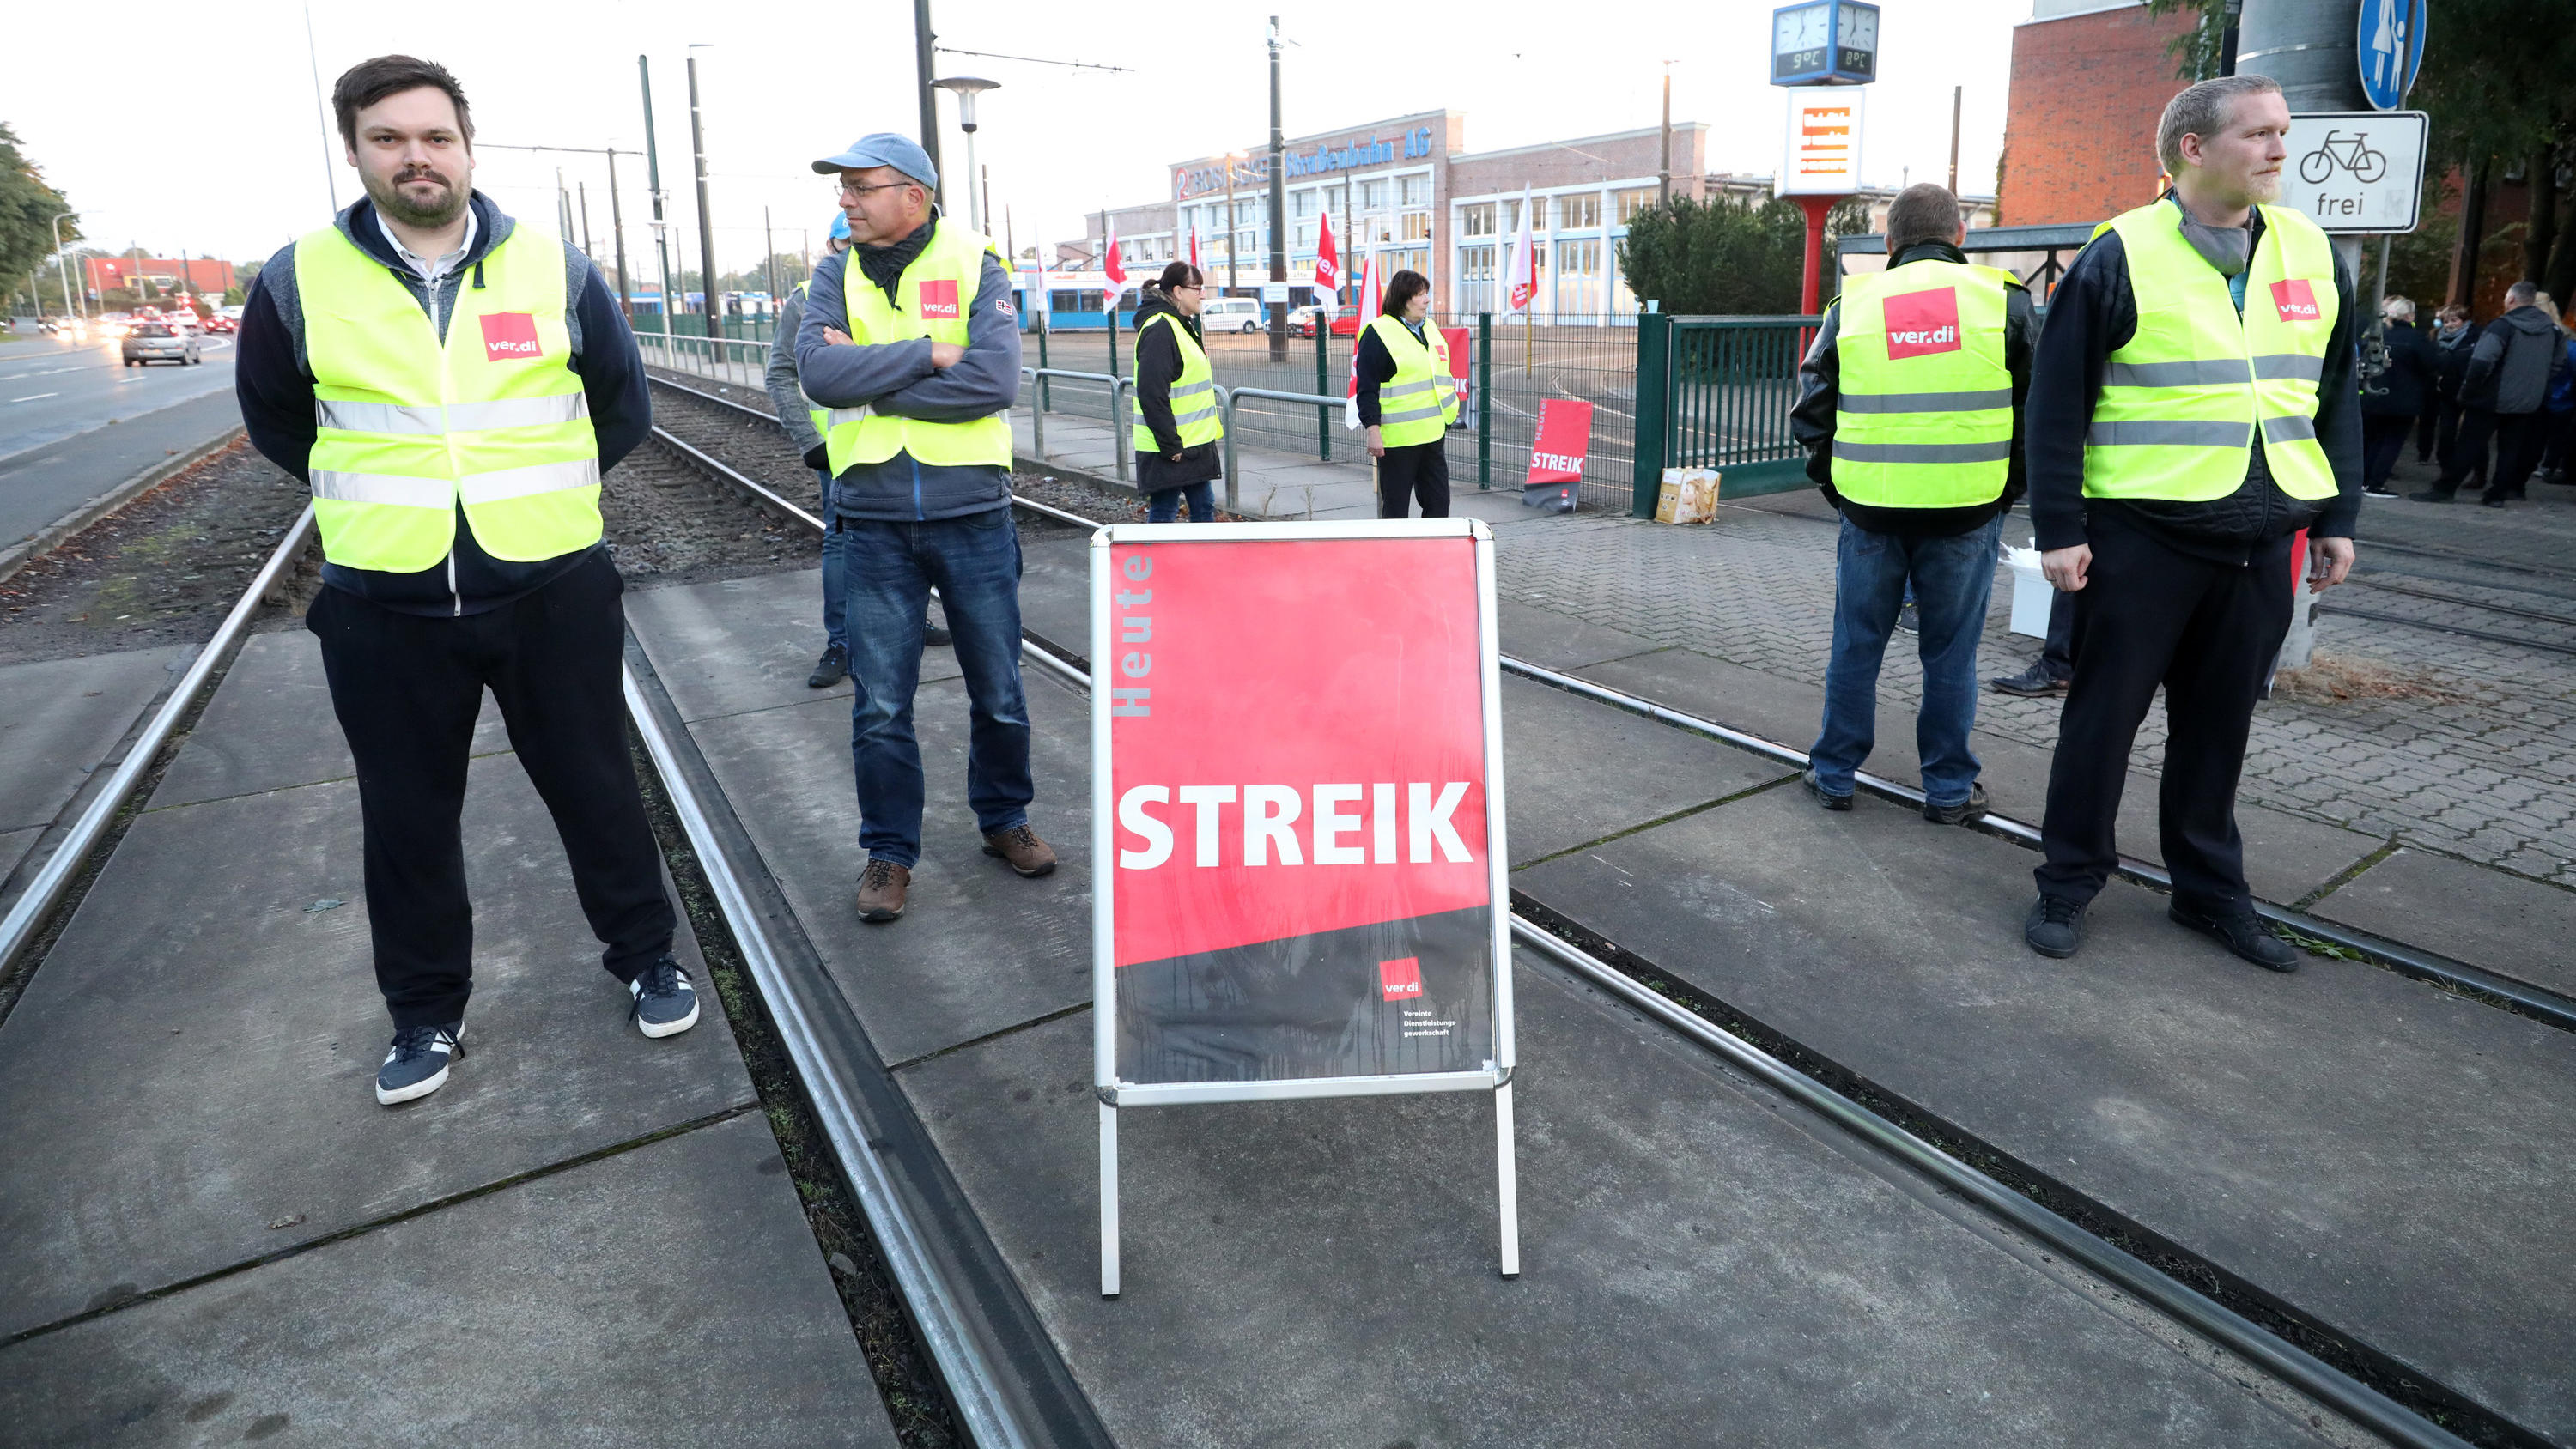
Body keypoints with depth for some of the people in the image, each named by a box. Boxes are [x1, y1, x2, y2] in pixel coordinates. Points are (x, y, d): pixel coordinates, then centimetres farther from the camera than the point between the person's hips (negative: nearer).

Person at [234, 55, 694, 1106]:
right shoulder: (299, 281, -1)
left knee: (594, 788, 10)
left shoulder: (554, 269, -1)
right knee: (407, 820, 12)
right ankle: (425, 1012, 29)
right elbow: (273, 419, 15)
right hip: (386, 609, 1)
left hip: (553, 591, -1)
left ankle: (645, 958, 29)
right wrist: (380, 494, 12)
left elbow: (623, 407, 12)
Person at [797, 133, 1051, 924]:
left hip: (973, 512, -1)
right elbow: (819, 372, -12)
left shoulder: (976, 267, -1)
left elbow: (996, 378, -17)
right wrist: (928, 355, -16)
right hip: (874, 521, 1)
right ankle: (889, 851, 21)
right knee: (881, 704, 5)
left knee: (998, 690, 11)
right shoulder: (836, 274, 6)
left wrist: (871, 379, -13)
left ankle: (1004, 820, 32)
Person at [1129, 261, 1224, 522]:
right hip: (1168, 450, -10)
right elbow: (1151, 395, -24)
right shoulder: (1159, 329, -17)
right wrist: (1170, 446, -23)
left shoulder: (1182, 325, 15)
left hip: (1192, 443, 10)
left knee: (1203, 506, 15)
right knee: (1163, 512, -1)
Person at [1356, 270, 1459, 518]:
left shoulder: (1429, 328, 16)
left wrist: (1451, 412, 25)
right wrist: (1373, 431, -18)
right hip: (1397, 440, -7)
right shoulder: (1378, 333, -9)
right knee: (1395, 507, 1)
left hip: (1433, 436, 7)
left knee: (1439, 502, 8)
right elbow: (1367, 389, -12)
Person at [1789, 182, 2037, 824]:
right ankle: (1950, 789, 19)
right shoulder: (2004, 300, 1)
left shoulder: (1852, 305, 4)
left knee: (1856, 645, 13)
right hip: (1967, 511, 0)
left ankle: (1833, 774, 22)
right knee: (1951, 653, 10)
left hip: (1870, 510, 1)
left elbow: (1811, 413, 6)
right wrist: (2010, 486, 16)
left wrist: (1835, 483, 16)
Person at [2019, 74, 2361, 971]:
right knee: (2104, 715, 4)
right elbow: (2056, 402, -7)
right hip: (2142, 534, -5)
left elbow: (2336, 394, 16)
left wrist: (2337, 517, 13)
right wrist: (2059, 529, -11)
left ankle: (2210, 889, 27)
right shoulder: (2121, 256, -7)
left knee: (2219, 724, 13)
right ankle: (2068, 883, 17)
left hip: (2261, 540, 5)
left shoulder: (2311, 254, 10)